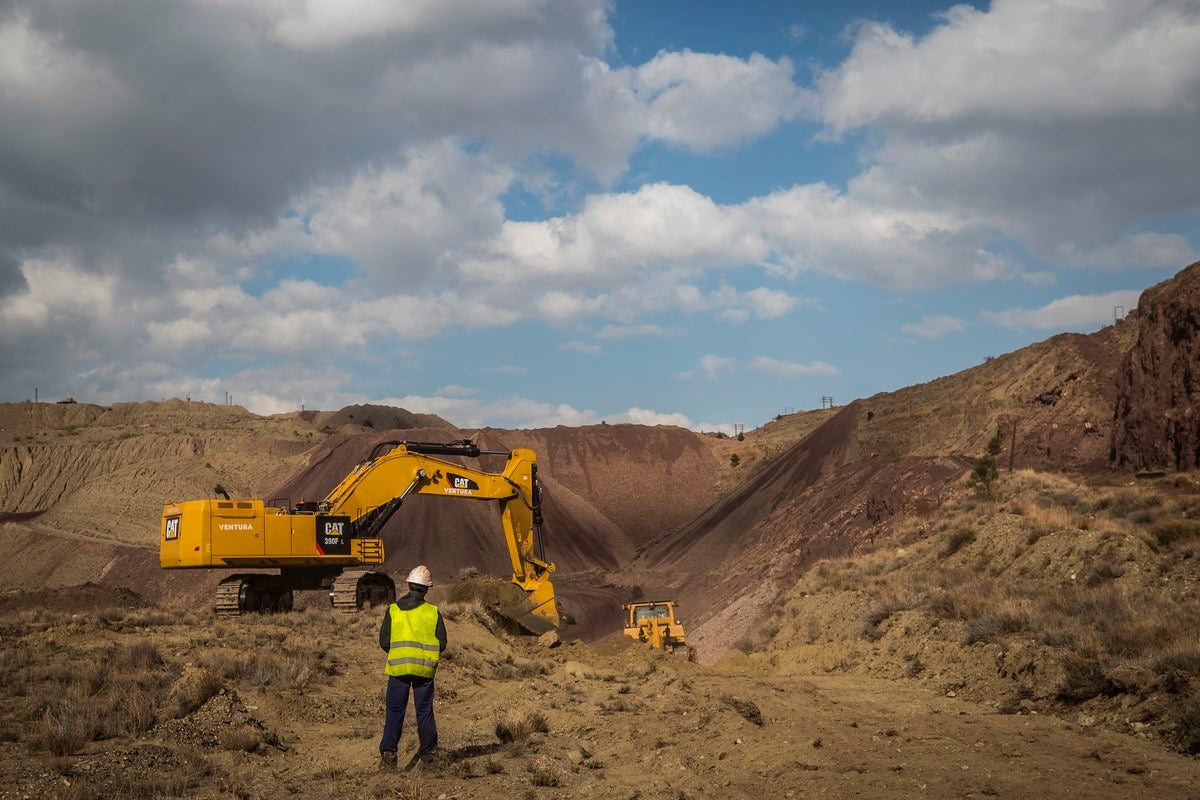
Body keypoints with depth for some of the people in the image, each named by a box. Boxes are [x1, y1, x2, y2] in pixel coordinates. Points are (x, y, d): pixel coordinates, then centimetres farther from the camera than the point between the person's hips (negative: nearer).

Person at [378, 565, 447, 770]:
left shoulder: (393, 610, -1)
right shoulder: (433, 612, 0)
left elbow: (384, 641, -1)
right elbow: (442, 643, 1)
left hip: (398, 668, -1)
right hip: (425, 669, 1)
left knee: (394, 712, 6)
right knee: (425, 711, 10)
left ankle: (388, 753, -1)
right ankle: (428, 753, 16)